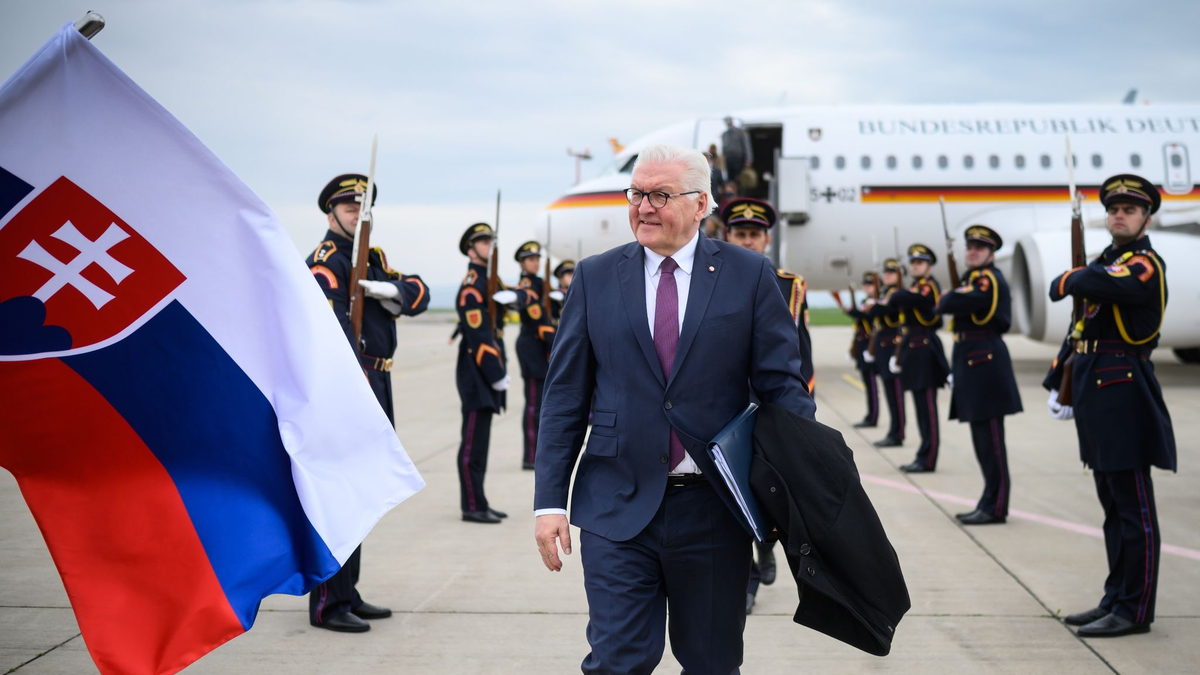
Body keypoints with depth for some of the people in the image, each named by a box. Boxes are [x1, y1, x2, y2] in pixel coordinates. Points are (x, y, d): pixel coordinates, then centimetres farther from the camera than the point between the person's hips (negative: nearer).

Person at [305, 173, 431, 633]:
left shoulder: (374, 259, 18)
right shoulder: (325, 261, -10)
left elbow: (420, 293, 8)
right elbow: (330, 327, -25)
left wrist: (390, 290, -15)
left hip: (376, 385, 9)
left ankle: (347, 592, 24)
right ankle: (327, 604, -1)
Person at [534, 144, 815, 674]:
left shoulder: (750, 275, 1)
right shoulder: (594, 277, 4)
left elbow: (782, 383, 1)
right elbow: (564, 396, 4)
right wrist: (549, 501, -1)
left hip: (715, 508, 0)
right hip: (618, 508, 0)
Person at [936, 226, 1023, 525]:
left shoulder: (990, 280, -12)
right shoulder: (974, 279, 20)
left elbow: (949, 304, -20)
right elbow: (946, 307, 19)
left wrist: (948, 299, 0)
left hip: (986, 366, -10)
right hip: (973, 366, 10)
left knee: (990, 438, -6)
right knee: (983, 438, 12)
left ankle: (996, 506, -1)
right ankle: (990, 501, 19)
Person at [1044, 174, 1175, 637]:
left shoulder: (1146, 265, -10)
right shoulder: (1105, 261, 18)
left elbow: (1092, 283, -30)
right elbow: (1081, 327, 20)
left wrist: (1065, 281, -7)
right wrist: (1056, 385, 14)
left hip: (1124, 398, -9)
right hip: (1097, 402, 9)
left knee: (1133, 509, -4)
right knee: (1113, 507, 13)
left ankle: (1134, 611, 2)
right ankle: (1115, 599, 20)